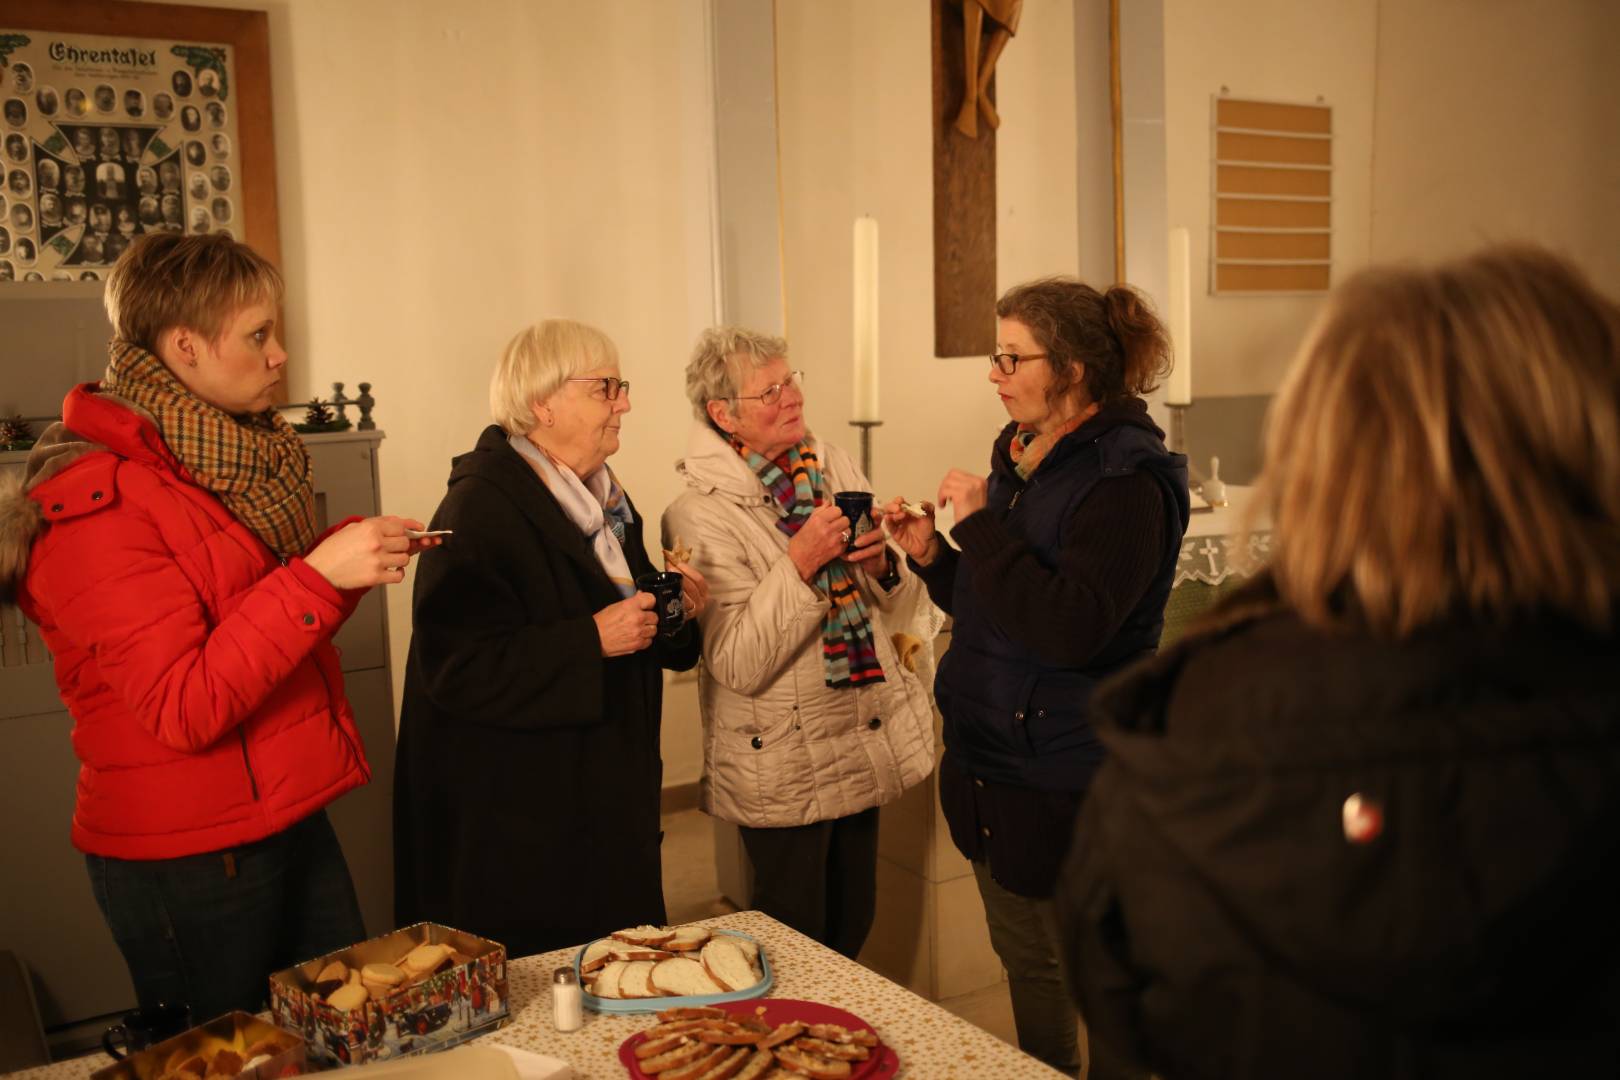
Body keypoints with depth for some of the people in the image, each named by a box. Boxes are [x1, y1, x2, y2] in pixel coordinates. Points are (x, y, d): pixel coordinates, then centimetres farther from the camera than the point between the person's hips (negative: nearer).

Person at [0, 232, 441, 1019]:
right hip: (187, 861, -8)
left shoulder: (225, 458, 9)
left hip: (289, 822, 8)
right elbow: (181, 709, -23)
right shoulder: (98, 502, -17)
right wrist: (317, 576, -27)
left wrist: (350, 557, -1)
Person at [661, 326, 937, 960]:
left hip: (863, 748, 5)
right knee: (797, 939, 8)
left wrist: (881, 564, -13)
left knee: (853, 925, 17)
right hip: (783, 765, -5)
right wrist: (800, 562, -27)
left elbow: (900, 611, 8)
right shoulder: (700, 514, -14)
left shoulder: (836, 468, 3)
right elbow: (737, 664, -20)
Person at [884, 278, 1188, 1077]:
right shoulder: (1020, 457, 8)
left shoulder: (1125, 480, -18)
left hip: (1071, 784, -8)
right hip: (994, 766, 9)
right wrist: (929, 554, 1)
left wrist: (981, 523, -23)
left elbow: (1069, 628, -29)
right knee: (1026, 964, 22)